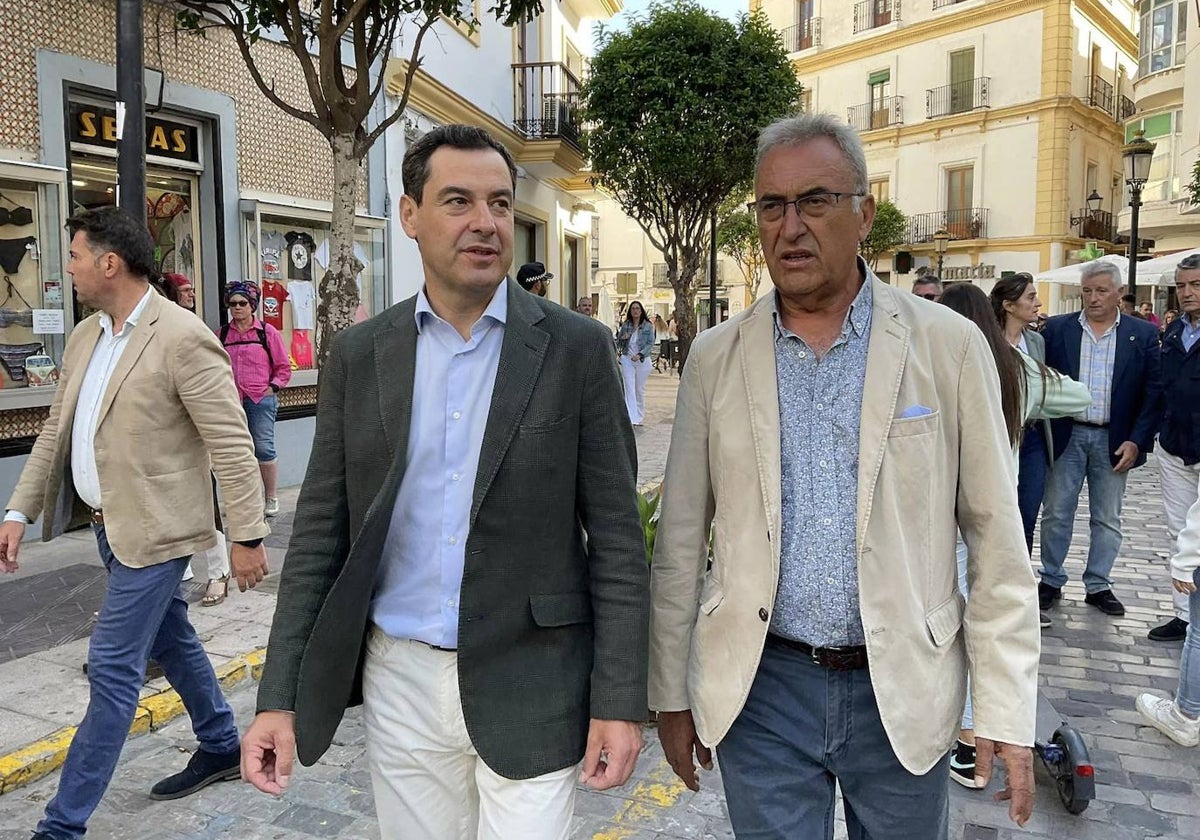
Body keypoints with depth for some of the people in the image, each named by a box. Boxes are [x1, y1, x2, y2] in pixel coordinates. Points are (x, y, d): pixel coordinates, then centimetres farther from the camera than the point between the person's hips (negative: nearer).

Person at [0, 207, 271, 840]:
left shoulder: (182, 339, -18)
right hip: (109, 523, 9)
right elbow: (56, 431, 14)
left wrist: (247, 537, -18)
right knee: (170, 640, 20)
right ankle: (221, 749, 39)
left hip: (152, 531, -9)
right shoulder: (85, 337, 9)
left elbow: (232, 445, -19)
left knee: (112, 669, -2)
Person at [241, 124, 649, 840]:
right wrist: (280, 696, 0)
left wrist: (620, 700, -8)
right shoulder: (361, 354, 2)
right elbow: (321, 531, 4)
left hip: (529, 687, -2)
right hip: (400, 682, 3)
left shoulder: (577, 349, -6)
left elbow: (616, 535, -5)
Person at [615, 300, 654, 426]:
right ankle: (632, 419, -12)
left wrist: (640, 354, -19)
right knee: (629, 389, -8)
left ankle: (640, 417, 19)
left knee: (640, 389, 8)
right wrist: (622, 338, -10)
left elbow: (651, 343, -6)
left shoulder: (648, 326, 0)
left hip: (643, 360, -1)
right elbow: (618, 342, 13)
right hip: (627, 360, 1)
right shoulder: (625, 325, 6)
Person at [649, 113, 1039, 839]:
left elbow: (997, 541, -3)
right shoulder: (716, 356, -1)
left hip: (904, 691, 0)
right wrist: (671, 693, 4)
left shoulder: (949, 346, -5)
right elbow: (682, 542, 2)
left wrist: (1007, 709, -5)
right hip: (759, 689, 1)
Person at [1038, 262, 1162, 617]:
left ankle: (1098, 585, 22)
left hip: (1114, 440, 0)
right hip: (1066, 436, 0)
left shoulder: (1143, 334, 1)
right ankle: (1051, 581, 19)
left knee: (1107, 519, 10)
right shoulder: (1057, 328, 0)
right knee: (1056, 513, 6)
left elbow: (1153, 392, -1)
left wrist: (1136, 441, -8)